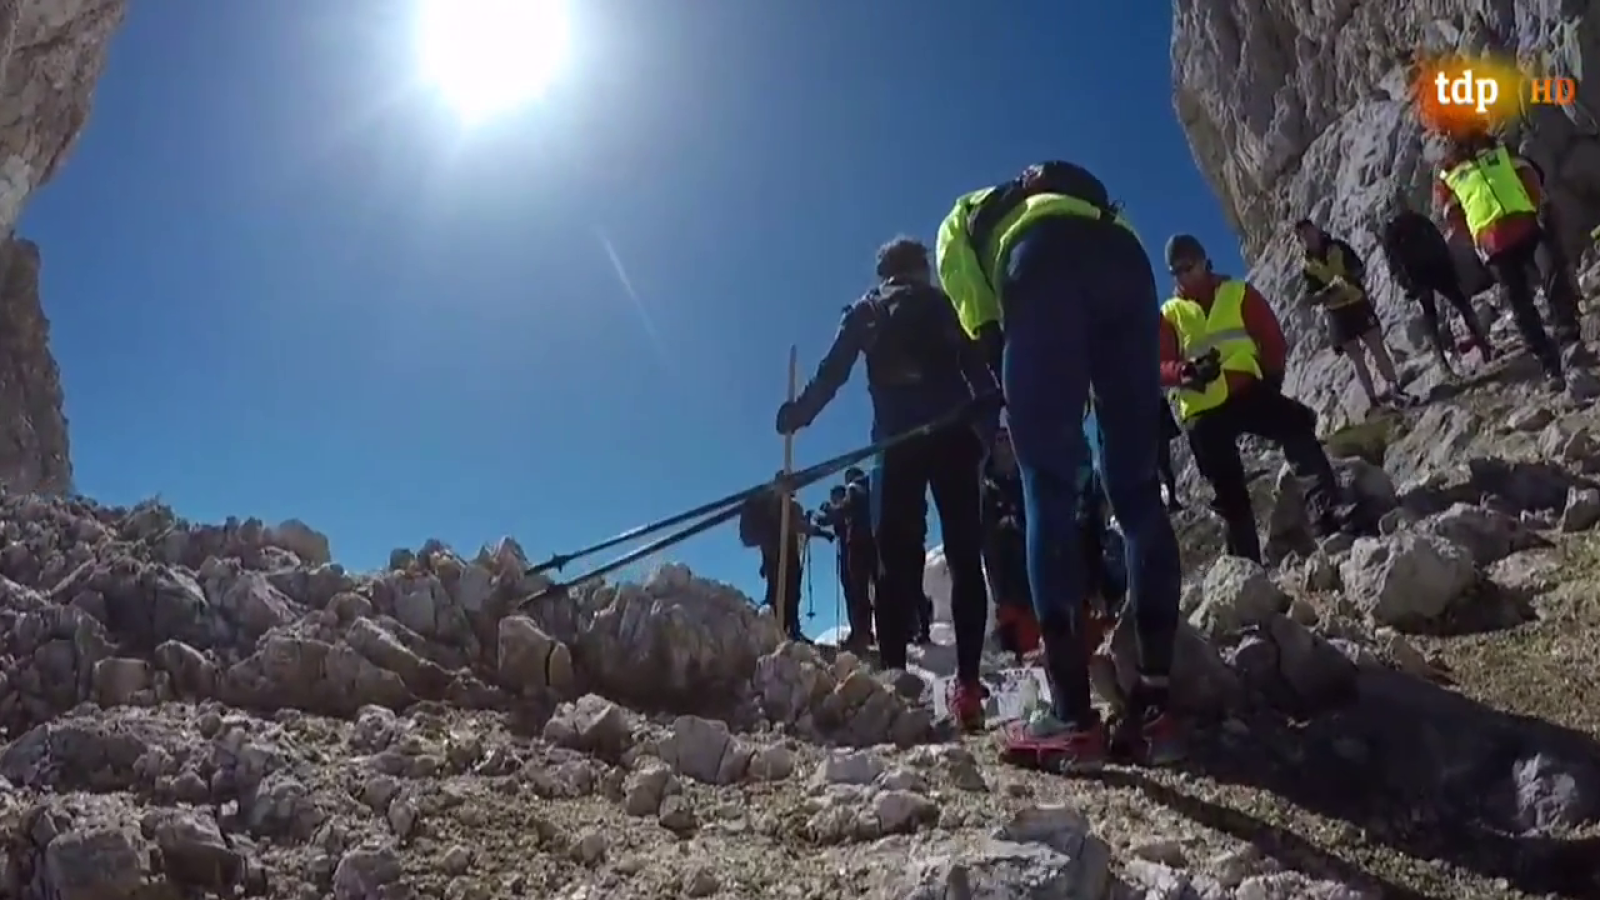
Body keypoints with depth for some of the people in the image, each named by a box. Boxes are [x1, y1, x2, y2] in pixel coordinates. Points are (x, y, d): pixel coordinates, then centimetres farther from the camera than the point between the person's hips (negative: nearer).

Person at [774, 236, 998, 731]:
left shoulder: (867, 311, 19)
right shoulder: (946, 306, 20)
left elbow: (832, 371, 8)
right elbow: (981, 371, 10)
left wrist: (797, 413, 13)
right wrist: (993, 425, 8)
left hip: (899, 440, 0)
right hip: (954, 436, 0)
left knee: (897, 556, -2)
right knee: (964, 555, -1)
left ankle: (893, 674, -14)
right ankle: (967, 680, -12)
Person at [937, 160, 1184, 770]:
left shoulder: (963, 220, 35)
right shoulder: (1077, 190, 46)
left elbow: (979, 317, 12)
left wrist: (1005, 392, 12)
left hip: (1042, 262, -4)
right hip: (1125, 257, 4)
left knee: (1049, 489, -6)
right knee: (1138, 486, 4)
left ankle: (1072, 717, -12)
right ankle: (1157, 703, -2)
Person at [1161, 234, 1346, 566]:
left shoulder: (1239, 293, 10)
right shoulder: (1169, 315, 10)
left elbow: (1272, 339, 9)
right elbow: (1161, 367, -3)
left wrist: (1272, 377, -4)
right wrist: (1187, 371, -23)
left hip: (1247, 391, -1)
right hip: (1202, 411, 1)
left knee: (1297, 428, -28)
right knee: (1229, 492, 3)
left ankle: (1326, 510, -36)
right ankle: (1246, 561, 10)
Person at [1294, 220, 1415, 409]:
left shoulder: (1339, 247, -3)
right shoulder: (1306, 265, -6)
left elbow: (1361, 267, 3)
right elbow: (1312, 298, -7)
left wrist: (1353, 276, -20)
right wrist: (1329, 289, -26)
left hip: (1359, 303, 1)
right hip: (1337, 313, -1)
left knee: (1378, 348, -2)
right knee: (1357, 359, 2)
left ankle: (1395, 388, 5)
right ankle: (1373, 399, 7)